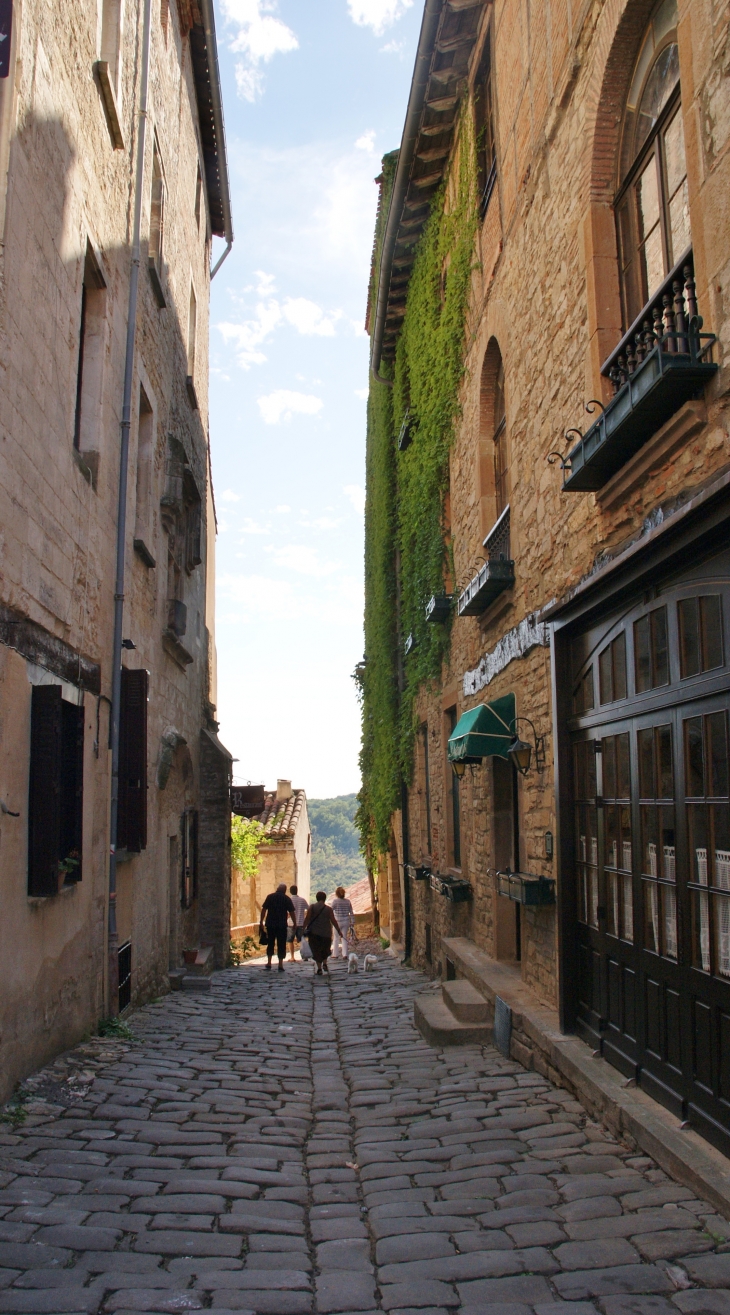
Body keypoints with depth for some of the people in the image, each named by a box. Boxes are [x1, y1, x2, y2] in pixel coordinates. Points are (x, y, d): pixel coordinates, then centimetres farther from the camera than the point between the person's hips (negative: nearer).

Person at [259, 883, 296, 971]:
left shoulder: (270, 897, 3)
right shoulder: (286, 899, -1)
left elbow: (263, 909, 0)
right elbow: (292, 912, -3)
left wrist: (261, 922, 5)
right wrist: (295, 923, 6)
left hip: (270, 924, 2)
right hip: (282, 925, -2)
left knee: (270, 943, 14)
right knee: (281, 944, 4)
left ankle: (269, 963, 13)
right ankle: (280, 965, 1)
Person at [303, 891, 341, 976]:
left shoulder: (312, 907, -2)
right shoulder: (328, 909, -2)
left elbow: (307, 919, -8)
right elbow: (333, 921, -1)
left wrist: (303, 928, -3)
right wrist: (339, 931, 6)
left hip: (314, 933, -1)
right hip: (326, 933, 1)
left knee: (316, 950, 6)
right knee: (325, 949, 23)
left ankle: (319, 968, 0)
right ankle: (324, 964, 12)